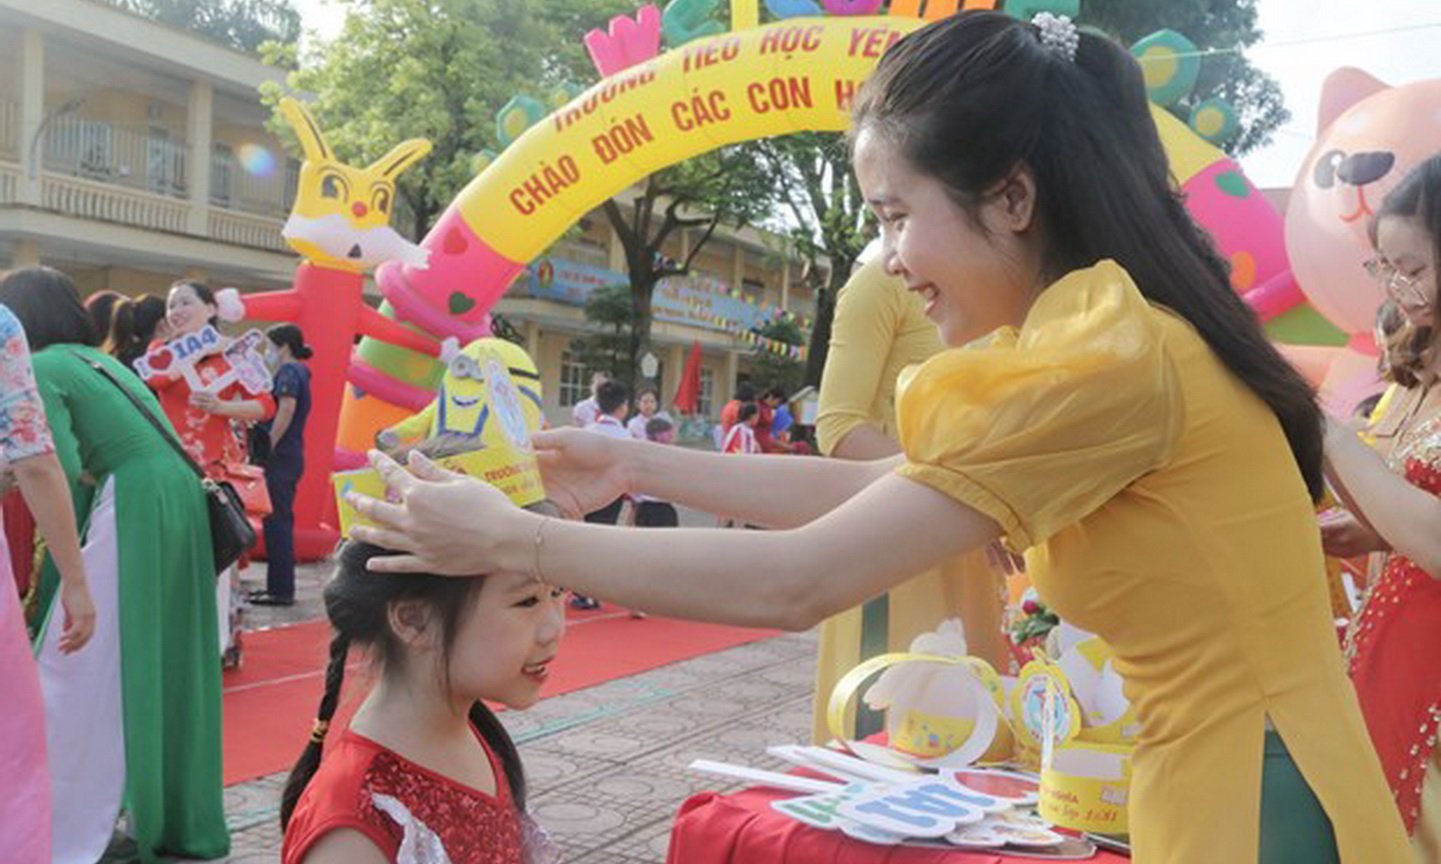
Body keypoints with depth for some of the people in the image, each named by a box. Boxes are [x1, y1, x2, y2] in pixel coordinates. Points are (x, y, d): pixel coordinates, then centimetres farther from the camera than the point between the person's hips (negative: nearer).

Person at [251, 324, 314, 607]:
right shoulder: (298, 372, 19)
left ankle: (281, 590, -2)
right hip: (290, 456, 10)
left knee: (277, 521, -6)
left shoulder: (288, 371, -10)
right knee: (279, 522, 14)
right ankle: (279, 587, 21)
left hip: (280, 456, -10)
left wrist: (268, 446, -20)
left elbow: (286, 408, -23)